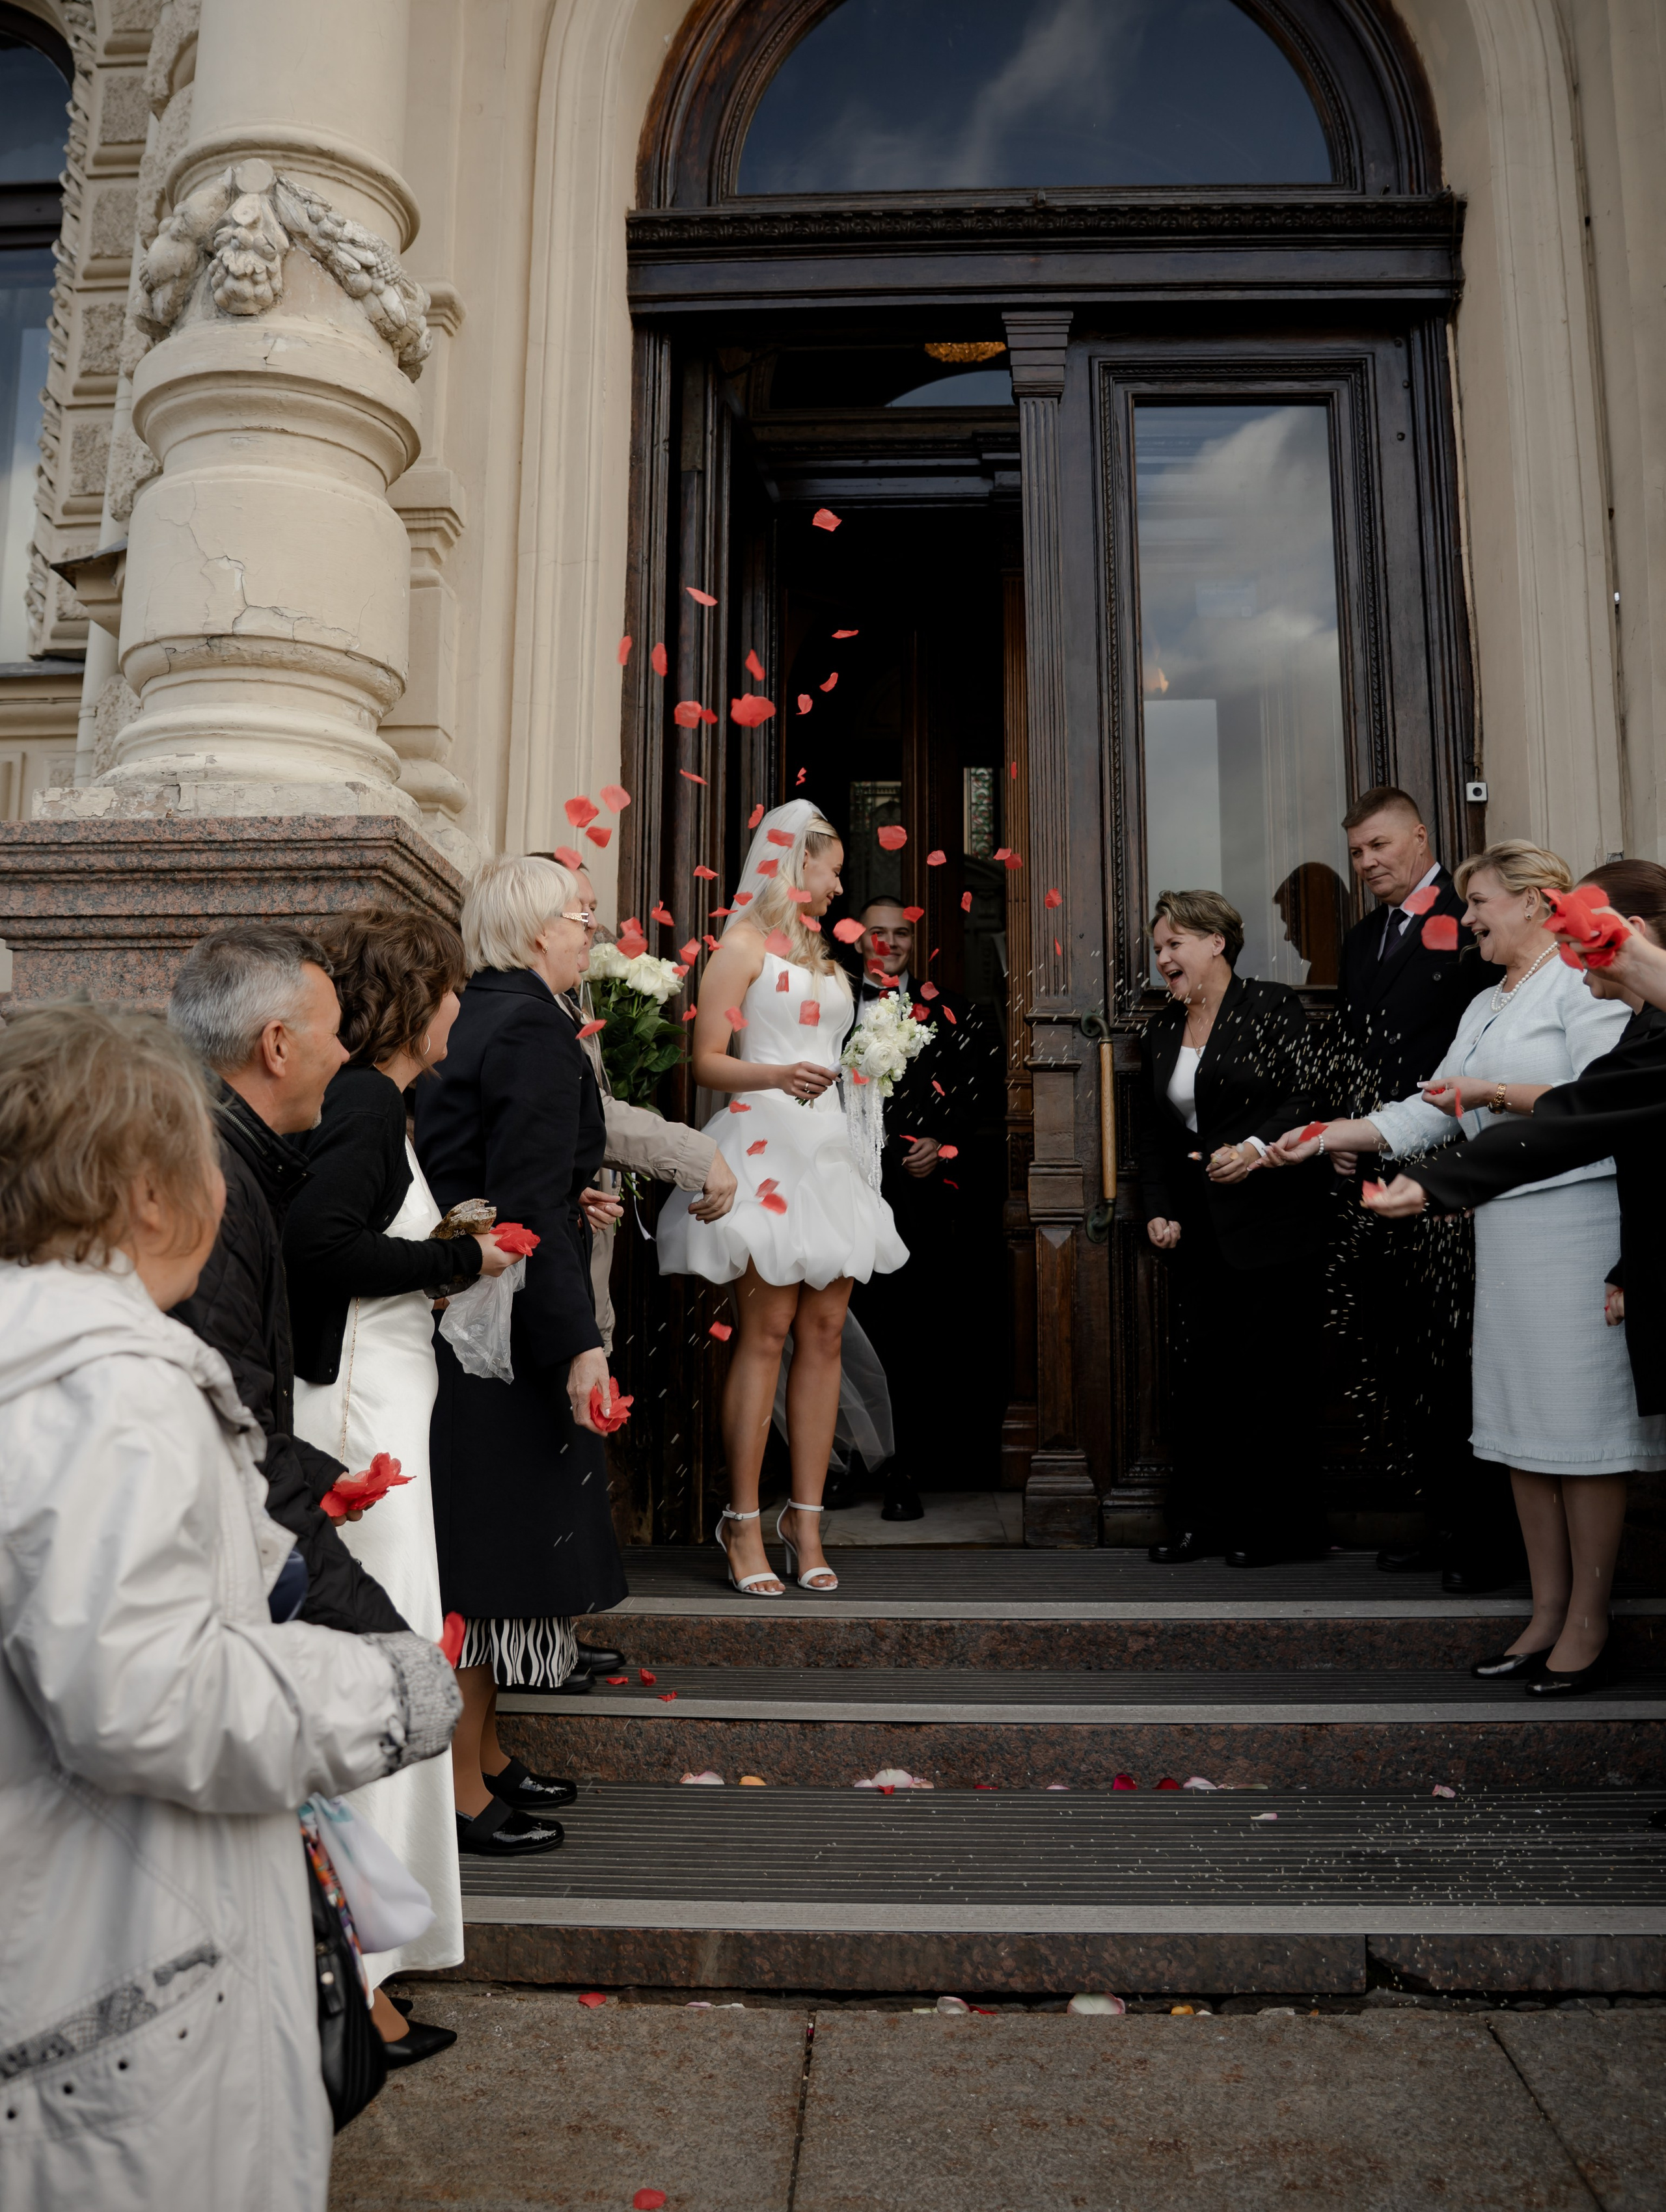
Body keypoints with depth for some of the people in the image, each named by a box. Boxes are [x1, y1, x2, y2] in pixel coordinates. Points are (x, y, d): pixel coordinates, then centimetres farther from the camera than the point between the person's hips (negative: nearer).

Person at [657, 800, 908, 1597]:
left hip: (827, 1146, 7)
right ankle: (743, 1524, -3)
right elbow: (706, 1061, -8)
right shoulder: (745, 943, 1)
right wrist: (776, 1075, -23)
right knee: (765, 1332, -10)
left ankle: (806, 1522, 5)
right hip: (764, 1144, -7)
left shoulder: (818, 953, 24)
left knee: (824, 1333, 1)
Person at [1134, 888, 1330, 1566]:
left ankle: (1265, 1525, 11)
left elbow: (1312, 1096, -8)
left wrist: (1258, 1147, -20)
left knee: (1264, 1378, -1)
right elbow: (1149, 1128, 18)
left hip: (1268, 1225, -6)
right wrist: (1157, 1208, 9)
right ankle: (1197, 1522, 14)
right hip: (1195, 1230, 6)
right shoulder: (1162, 1030, 15)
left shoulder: (1272, 1007, -2)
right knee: (1196, 1375, 5)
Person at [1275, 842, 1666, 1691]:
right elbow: (1427, 1114, 18)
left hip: (1577, 1217, -8)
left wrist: (1500, 1094, -18)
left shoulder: (1584, 979, -3)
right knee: (1523, 1428, 9)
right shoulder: (1484, 1008, 22)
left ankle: (1589, 1623, 5)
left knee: (1581, 1420, -4)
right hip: (1506, 1229, 8)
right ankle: (1546, 1614, 17)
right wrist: (1329, 1136, 9)